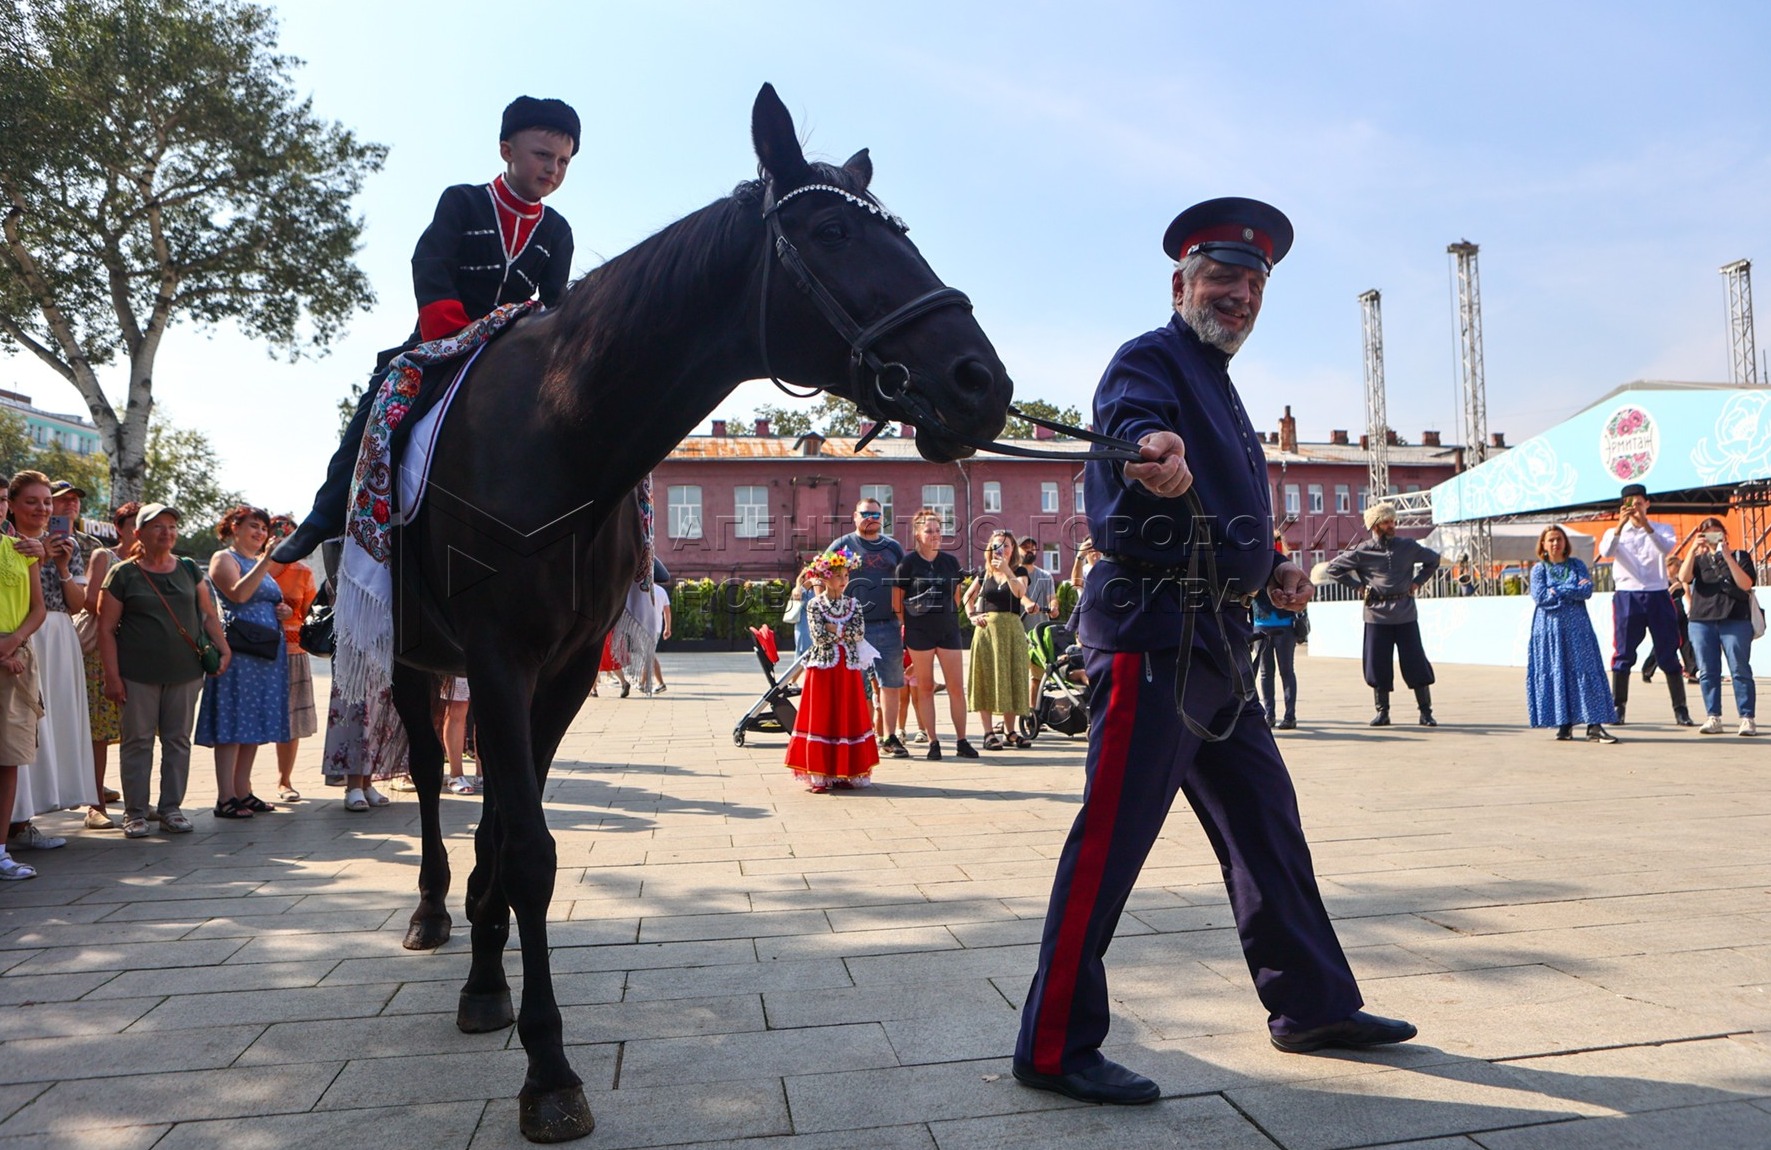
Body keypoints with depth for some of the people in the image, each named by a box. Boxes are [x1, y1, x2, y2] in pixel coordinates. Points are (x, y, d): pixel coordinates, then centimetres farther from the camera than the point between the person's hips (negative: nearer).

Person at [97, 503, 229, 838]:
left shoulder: (189, 570, 11)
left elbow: (208, 615, 16)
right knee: (137, 741, 2)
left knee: (178, 740, 6)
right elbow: (106, 629, -1)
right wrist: (112, 676, -7)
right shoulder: (123, 574, 0)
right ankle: (135, 812, 11)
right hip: (138, 675, -3)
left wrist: (224, 648, 3)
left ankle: (171, 808, 15)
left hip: (185, 672, 3)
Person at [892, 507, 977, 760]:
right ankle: (933, 742, 9)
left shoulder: (950, 562, 8)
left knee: (956, 687, 1)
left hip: (948, 629, 3)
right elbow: (897, 600, 1)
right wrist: (910, 623, 2)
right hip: (919, 633, -3)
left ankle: (961, 742, 7)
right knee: (925, 687, 2)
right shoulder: (908, 562, -3)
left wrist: (948, 616, 13)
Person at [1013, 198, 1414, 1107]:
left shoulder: (1216, 384, 23)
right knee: (1113, 836, -9)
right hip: (1153, 632, -10)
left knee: (1264, 818, 17)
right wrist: (1152, 458, -53)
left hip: (1213, 643, 10)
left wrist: (1268, 571, 19)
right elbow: (1131, 425, -30)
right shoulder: (1150, 361, -6)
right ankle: (1055, 1048, 1)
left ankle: (1312, 1005, 33)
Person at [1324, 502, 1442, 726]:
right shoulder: (1362, 552, -1)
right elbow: (1333, 568, 6)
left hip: (1406, 615, 1)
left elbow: (1433, 559, 21)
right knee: (1377, 665, 2)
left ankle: (1426, 712, 8)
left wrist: (1418, 581, 9)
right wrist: (1358, 585, -1)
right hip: (1377, 615, -1)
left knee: (1416, 664, 0)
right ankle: (1382, 711, 13)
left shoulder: (1408, 547, 5)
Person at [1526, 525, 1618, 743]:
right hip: (1549, 629, 0)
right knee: (1556, 674, 0)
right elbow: (1539, 597, -9)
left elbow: (1587, 591, -5)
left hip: (1576, 627, 0)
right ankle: (1564, 724, 8)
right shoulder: (1539, 570, 7)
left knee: (1585, 672, -6)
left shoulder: (1577, 565, 9)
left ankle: (1594, 726, -10)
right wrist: (1573, 589, -6)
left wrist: (1557, 591, -8)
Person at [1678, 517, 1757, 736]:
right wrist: (1693, 549, -13)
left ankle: (1748, 718, -3)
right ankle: (1713, 718, 4)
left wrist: (1727, 556, -11)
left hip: (1735, 619, -2)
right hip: (1702, 621, 2)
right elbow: (1684, 577, -5)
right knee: (1707, 672, 0)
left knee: (1740, 670, -5)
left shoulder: (1740, 556, 10)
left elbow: (1746, 584, -6)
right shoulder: (1699, 559, 16)